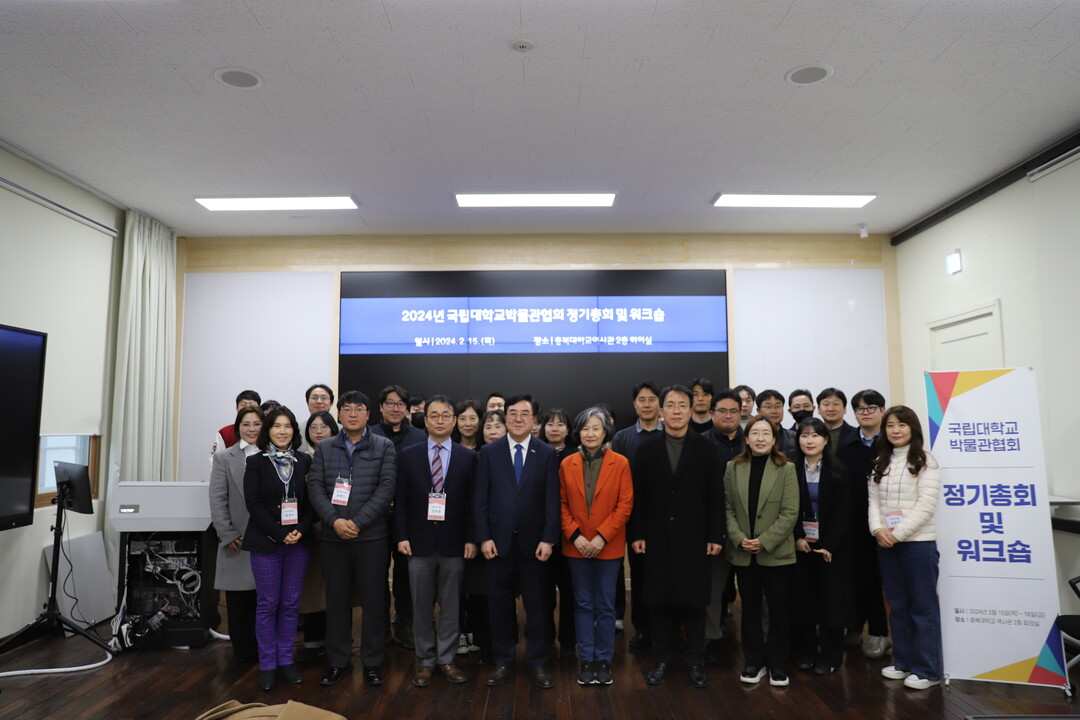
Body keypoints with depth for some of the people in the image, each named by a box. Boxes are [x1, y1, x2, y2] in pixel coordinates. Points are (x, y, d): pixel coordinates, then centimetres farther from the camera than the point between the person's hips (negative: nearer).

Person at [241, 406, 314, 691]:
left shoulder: (304, 461, 5)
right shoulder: (256, 462, -1)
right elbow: (253, 502, -7)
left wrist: (301, 530, -12)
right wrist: (279, 534, -14)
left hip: (298, 541, 2)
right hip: (266, 541, -2)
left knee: (291, 603, 8)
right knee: (268, 604, 3)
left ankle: (286, 660, 20)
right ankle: (267, 665, 16)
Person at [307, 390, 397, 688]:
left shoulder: (384, 446, 1)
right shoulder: (324, 448, 9)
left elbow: (386, 487, -7)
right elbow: (315, 487, 1)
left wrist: (358, 522, -13)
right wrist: (335, 521, -13)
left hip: (371, 536, -2)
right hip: (333, 536, 2)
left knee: (374, 599, 4)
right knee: (336, 600, 10)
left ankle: (372, 662, 18)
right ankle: (338, 661, 24)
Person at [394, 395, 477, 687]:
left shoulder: (468, 457, 1)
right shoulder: (408, 455, 2)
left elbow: (472, 501, 1)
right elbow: (400, 499, 2)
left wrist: (471, 539, -4)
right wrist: (401, 536, -5)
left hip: (453, 543, 0)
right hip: (419, 542, 0)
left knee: (451, 605, 9)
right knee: (422, 607, 9)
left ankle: (446, 659, 23)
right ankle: (425, 661, 23)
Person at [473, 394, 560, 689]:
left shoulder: (546, 453, 1)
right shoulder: (489, 452, 2)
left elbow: (552, 500, -2)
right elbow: (480, 499, 1)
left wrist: (548, 539, -8)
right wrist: (484, 538, -6)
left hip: (533, 541, 0)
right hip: (499, 540, 1)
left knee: (536, 604, 8)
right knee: (499, 604, 9)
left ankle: (538, 663, 22)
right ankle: (502, 662, 23)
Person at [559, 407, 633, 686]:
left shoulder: (620, 463, -4)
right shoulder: (567, 464, 2)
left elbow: (625, 505, -6)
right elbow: (562, 504, 3)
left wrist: (602, 537, -13)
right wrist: (574, 535, -9)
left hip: (608, 546, -1)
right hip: (576, 545, 2)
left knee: (605, 605, 7)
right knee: (583, 604, 10)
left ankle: (604, 659, 21)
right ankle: (585, 659, 21)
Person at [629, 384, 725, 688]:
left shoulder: (706, 448, 0)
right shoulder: (647, 449, 3)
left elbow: (716, 496, -1)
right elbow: (638, 495, 2)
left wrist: (716, 536, -6)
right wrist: (637, 534, -2)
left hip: (694, 538, -1)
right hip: (658, 537, 1)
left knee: (694, 600, 7)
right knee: (660, 599, 8)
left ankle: (695, 660, 21)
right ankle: (663, 658, 22)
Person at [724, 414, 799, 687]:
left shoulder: (786, 469, -4)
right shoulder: (733, 467, 3)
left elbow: (790, 513, -9)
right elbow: (727, 508, 2)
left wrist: (764, 541, -16)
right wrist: (739, 539, -12)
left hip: (776, 552, -2)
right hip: (742, 553, 2)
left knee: (779, 610, 7)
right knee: (750, 609, 12)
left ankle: (778, 663, 23)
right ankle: (754, 661, 26)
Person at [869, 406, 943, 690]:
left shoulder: (925, 462, -5)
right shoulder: (880, 463, 12)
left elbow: (926, 505, -13)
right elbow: (873, 499, 8)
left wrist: (897, 533, -16)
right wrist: (878, 529, -9)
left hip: (918, 542, -5)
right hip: (886, 544, 6)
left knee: (923, 606, 3)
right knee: (897, 605, 14)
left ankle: (927, 670, 13)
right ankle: (903, 662, 25)